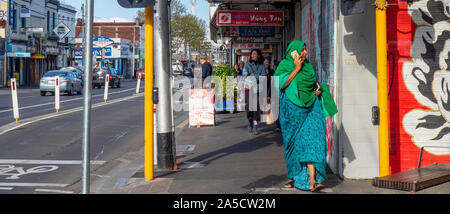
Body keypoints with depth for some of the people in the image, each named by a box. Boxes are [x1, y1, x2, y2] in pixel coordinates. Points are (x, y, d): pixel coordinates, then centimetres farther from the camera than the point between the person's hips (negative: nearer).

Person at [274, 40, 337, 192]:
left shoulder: (308, 65, 13)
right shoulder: (285, 65, -1)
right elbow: (282, 84, -16)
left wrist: (319, 88, 4)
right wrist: (296, 69, -13)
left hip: (311, 107, 3)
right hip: (292, 108, -3)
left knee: (312, 141, -11)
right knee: (294, 143, 6)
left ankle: (312, 181, -19)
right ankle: (293, 176, 24)